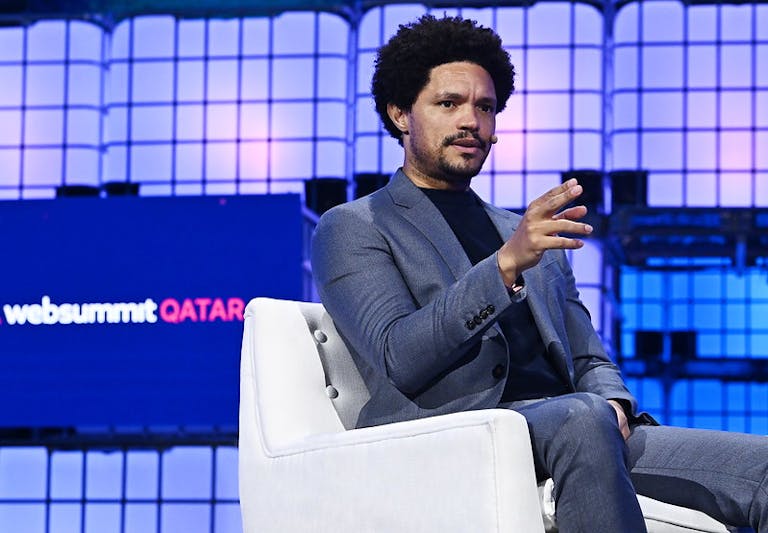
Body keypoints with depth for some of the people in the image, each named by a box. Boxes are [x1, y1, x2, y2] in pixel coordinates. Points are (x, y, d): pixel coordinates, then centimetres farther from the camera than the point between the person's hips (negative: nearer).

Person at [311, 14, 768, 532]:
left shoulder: (527, 234, 30)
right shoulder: (351, 229, 10)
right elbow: (400, 357, -7)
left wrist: (612, 403, 0)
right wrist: (505, 265, -19)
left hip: (573, 431, 6)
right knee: (581, 418, -39)